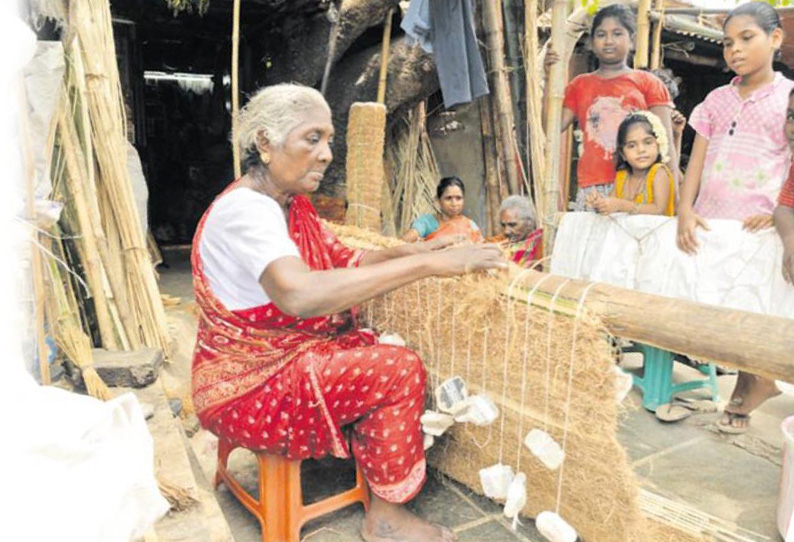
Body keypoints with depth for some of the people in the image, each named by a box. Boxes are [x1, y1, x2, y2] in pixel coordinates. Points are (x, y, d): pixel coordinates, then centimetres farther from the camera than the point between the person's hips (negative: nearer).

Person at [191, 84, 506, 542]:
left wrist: (409, 251, -9)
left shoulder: (294, 204, 6)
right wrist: (426, 264, -41)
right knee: (399, 371, -18)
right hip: (249, 387, -9)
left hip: (291, 357, 9)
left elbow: (343, 262, 9)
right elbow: (299, 294, -43)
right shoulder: (244, 208, -25)